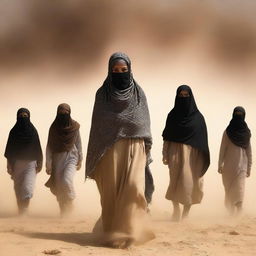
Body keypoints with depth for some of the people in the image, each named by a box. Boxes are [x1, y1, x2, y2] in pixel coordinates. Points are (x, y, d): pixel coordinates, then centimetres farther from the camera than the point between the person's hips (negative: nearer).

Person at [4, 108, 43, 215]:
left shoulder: (33, 131, 4)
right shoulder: (13, 132, 4)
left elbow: (37, 149, 4)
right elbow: (9, 150, 3)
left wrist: (39, 163, -4)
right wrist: (9, 166, -2)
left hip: (30, 163, -1)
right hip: (17, 163, 1)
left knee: (27, 187, -17)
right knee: (18, 189, 4)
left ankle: (24, 211, -20)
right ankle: (21, 212, 13)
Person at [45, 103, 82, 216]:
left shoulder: (75, 127, 0)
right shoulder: (53, 128, 0)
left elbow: (78, 143, 7)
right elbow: (49, 147, 1)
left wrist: (80, 160, 6)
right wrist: (48, 164, -4)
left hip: (71, 157, -1)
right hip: (58, 159, 2)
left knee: (66, 180, -23)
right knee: (59, 186, 2)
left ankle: (70, 202, 1)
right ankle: (63, 211, 16)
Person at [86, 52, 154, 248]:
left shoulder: (138, 94, 7)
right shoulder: (102, 94, 3)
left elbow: (145, 125, 8)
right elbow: (96, 126, 3)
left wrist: (146, 153, 2)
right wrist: (95, 157, -1)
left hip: (134, 149, 1)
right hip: (110, 149, -1)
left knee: (133, 188, -14)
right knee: (111, 192, -2)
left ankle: (128, 231, -7)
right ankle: (112, 233, 8)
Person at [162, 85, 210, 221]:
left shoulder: (198, 117, 5)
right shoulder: (172, 115, 8)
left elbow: (203, 139, 2)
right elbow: (166, 137, 6)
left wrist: (203, 158, -4)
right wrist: (165, 154, -3)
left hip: (192, 154, 0)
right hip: (176, 153, 0)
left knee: (190, 183, -5)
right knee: (176, 182, -6)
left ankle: (186, 212, 2)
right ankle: (176, 210, 8)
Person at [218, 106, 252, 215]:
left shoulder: (246, 132, 7)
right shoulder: (227, 132, 3)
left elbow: (249, 151, 9)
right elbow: (222, 149, 1)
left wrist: (249, 167, 7)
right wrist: (220, 165, -5)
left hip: (241, 166, 0)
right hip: (229, 166, 0)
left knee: (239, 191, -11)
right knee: (229, 190, 4)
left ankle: (238, 213, -14)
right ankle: (229, 212, 13)